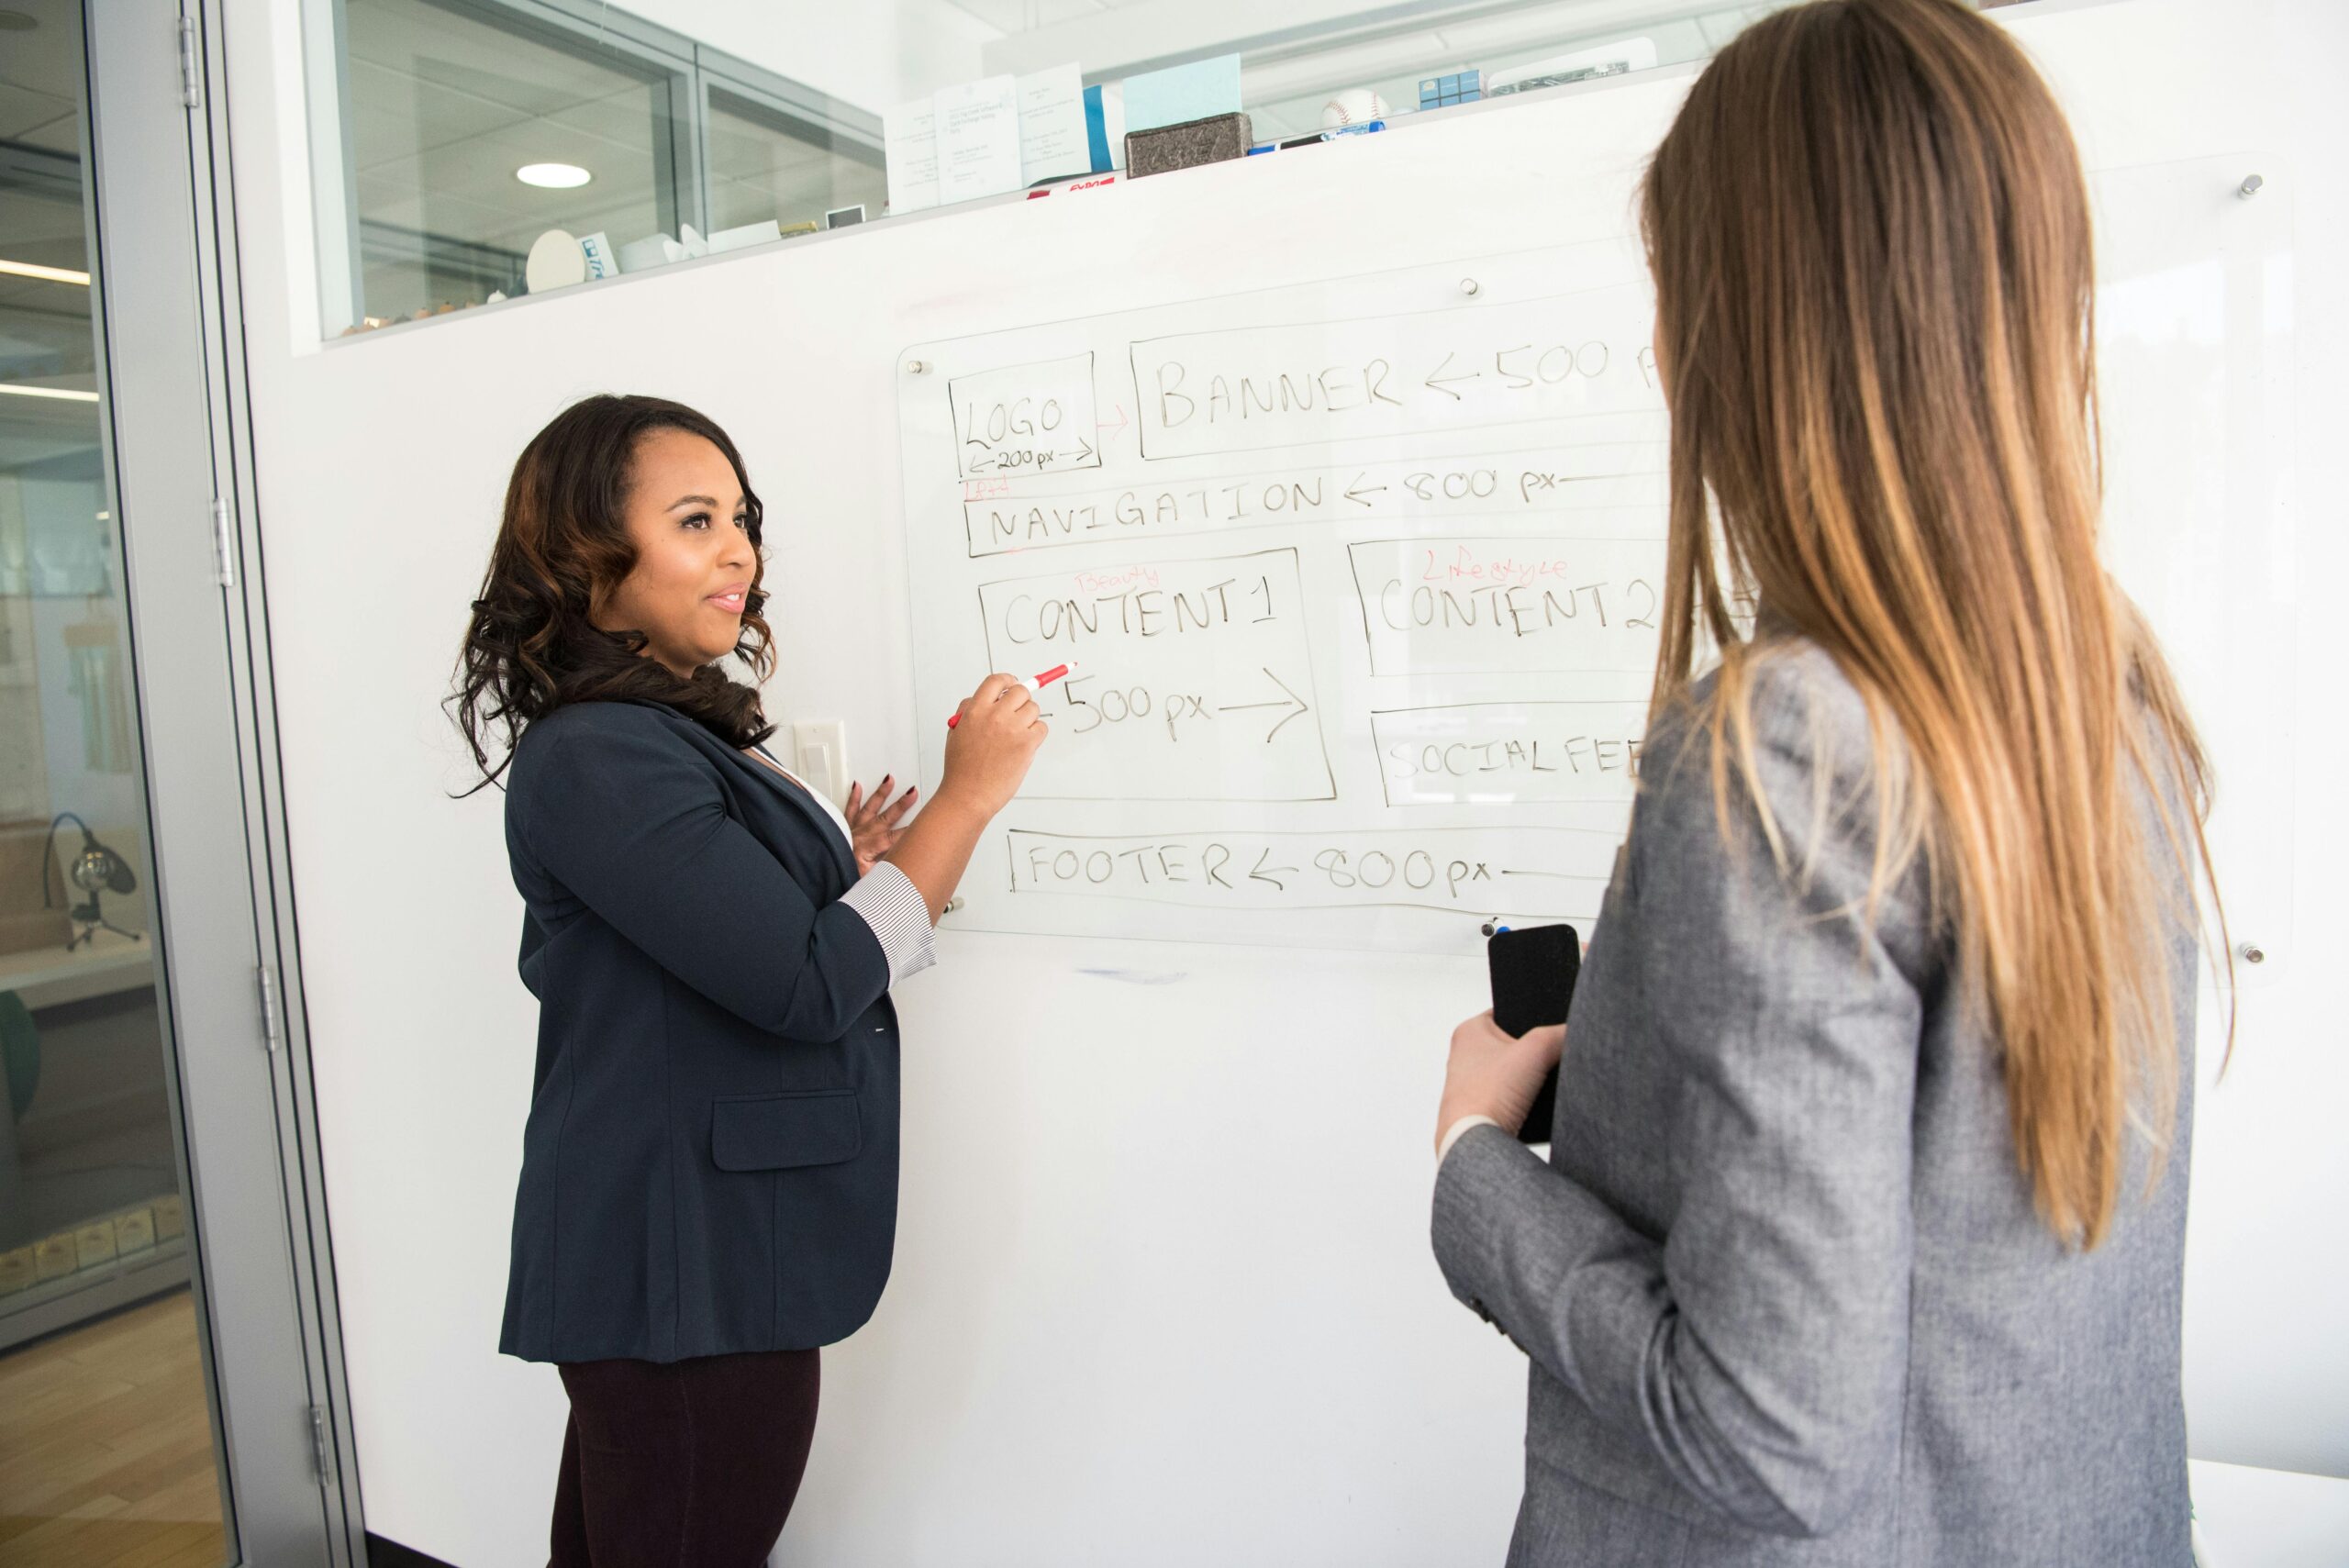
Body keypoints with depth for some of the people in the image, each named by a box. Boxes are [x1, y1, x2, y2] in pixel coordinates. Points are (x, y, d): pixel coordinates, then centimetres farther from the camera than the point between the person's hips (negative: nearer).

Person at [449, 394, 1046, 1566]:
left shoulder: (674, 740, 11)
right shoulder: (594, 760, -19)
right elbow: (808, 988, -23)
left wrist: (842, 877, 4)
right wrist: (969, 796, -18)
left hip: (711, 1259, 9)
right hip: (681, 1282, -9)